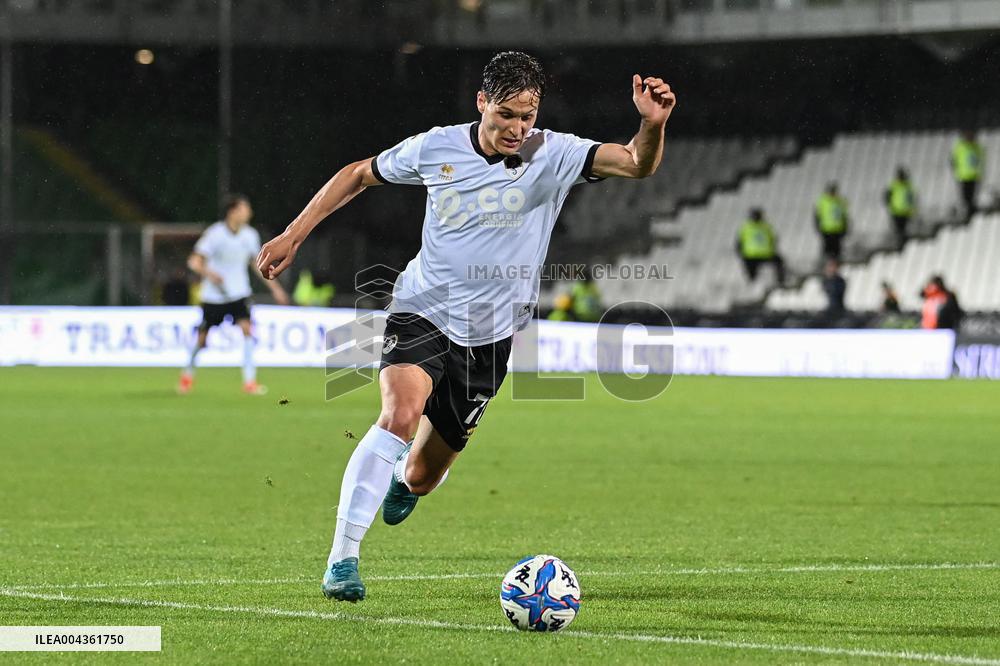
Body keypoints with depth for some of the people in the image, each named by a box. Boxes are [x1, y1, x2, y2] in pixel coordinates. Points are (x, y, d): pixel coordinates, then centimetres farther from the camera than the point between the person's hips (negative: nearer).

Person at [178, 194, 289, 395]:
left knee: (246, 329, -18)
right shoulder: (214, 234, -17)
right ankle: (187, 374, 34)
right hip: (214, 294, -3)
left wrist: (274, 286, 13)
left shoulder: (250, 235, -3)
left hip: (239, 293, 3)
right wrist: (208, 273, -39)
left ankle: (249, 381, -17)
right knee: (202, 338, 6)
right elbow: (194, 261, -18)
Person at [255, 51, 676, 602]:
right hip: (422, 313, -1)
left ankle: (405, 480, 50)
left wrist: (652, 124, -45)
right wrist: (292, 237, 8)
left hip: (487, 336, 1)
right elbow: (358, 175, 10)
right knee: (401, 413, -31)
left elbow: (637, 164, -23)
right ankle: (342, 558, -27)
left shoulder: (552, 156, -9)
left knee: (421, 477, 9)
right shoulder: (436, 148, -6)